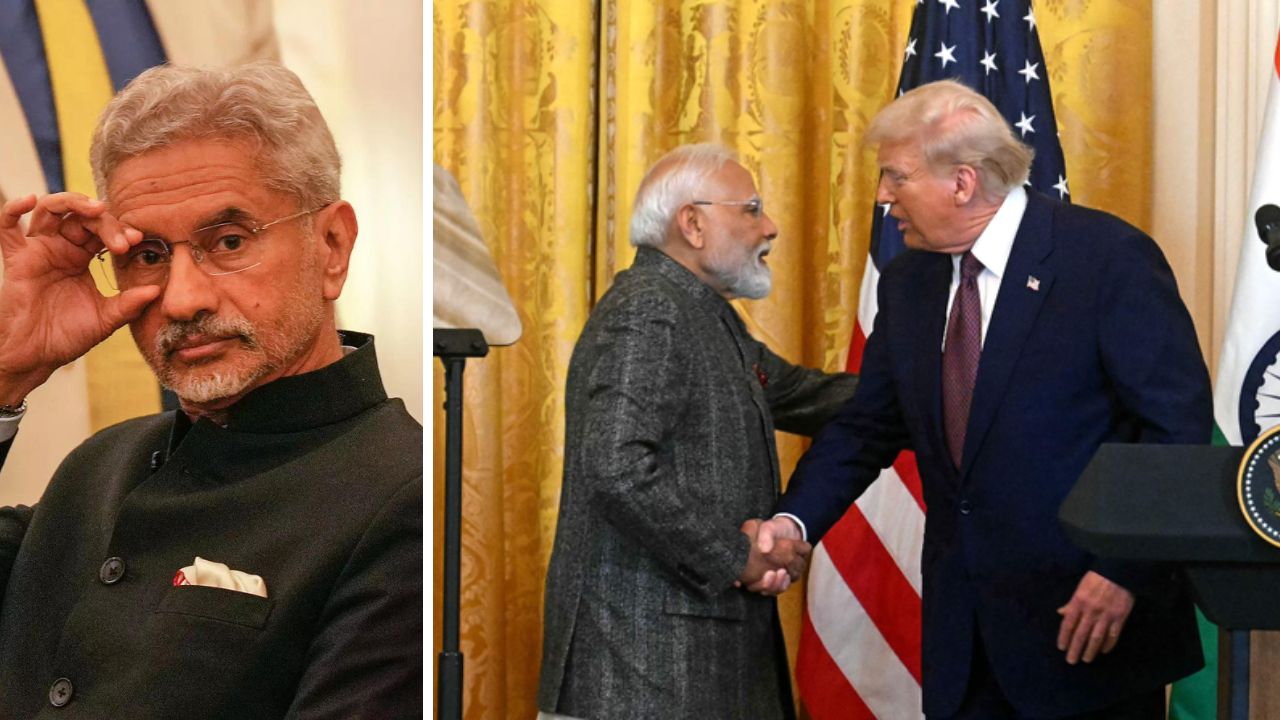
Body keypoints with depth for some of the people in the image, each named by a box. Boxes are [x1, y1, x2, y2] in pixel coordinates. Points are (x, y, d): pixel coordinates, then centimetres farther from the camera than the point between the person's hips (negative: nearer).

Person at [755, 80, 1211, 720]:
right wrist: (795, 522, -6)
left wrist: (1124, 572, -17)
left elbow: (1179, 424, -12)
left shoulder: (1108, 256, -11)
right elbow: (868, 425, 12)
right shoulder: (909, 283, 9)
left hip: (1090, 619, -5)